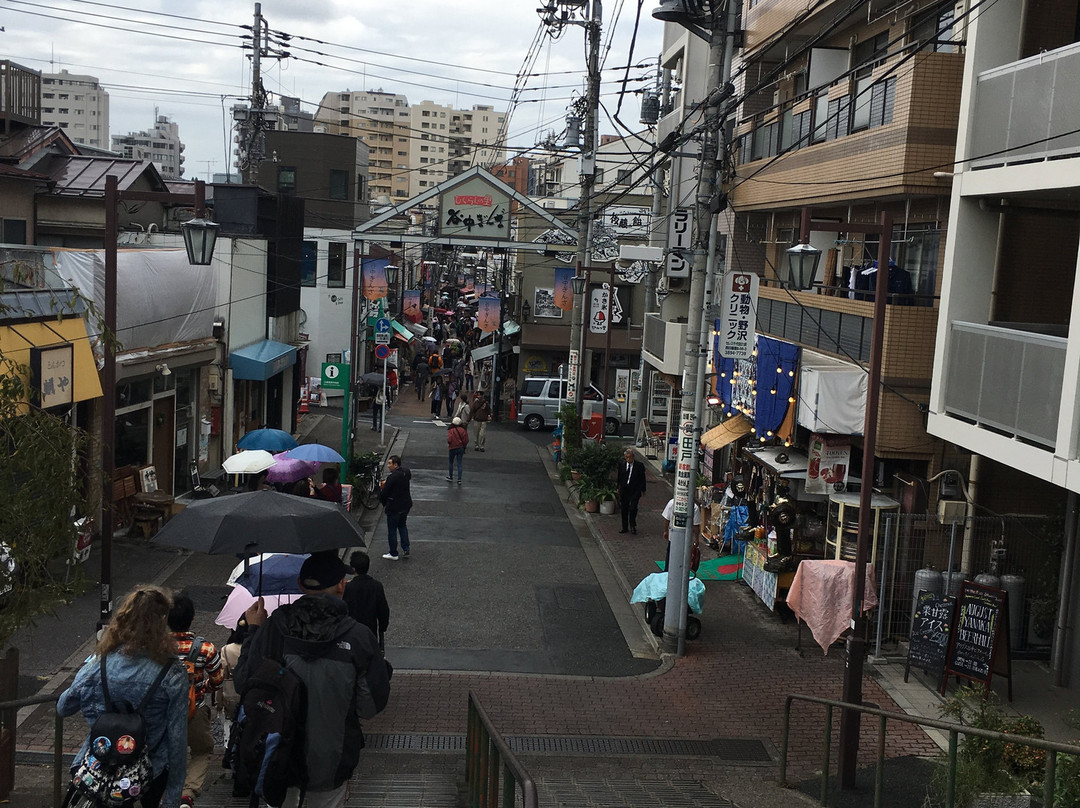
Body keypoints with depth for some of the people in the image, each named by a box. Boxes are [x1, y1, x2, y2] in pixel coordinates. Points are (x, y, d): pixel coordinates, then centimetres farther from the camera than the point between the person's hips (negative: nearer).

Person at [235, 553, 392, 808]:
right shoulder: (359, 637, -18)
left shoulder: (274, 627, -16)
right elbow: (372, 706, -12)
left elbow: (244, 685, -7)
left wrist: (253, 631, 4)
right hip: (329, 762, -1)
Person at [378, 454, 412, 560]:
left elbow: (384, 492, -21)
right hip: (406, 504, 8)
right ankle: (406, 549, 24)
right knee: (402, 526, 26)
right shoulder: (406, 473, -1)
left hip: (394, 507, -8)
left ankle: (393, 554, 16)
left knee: (392, 530, 7)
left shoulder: (392, 477, -25)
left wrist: (384, 503, 0)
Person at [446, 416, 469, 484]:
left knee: (451, 462, 17)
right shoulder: (463, 430, -3)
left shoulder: (451, 430, -15)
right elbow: (466, 440, 0)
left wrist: (448, 444, 0)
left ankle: (450, 477, 27)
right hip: (461, 448, 3)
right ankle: (459, 479, 1)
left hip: (453, 448, -3)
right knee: (459, 464, 6)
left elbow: (449, 439, -22)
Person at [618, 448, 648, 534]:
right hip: (624, 490, 4)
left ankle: (633, 526, 7)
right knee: (624, 509, 10)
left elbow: (642, 479, 0)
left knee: (633, 509, -12)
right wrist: (619, 489, 13)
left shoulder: (639, 465, -5)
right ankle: (625, 527, 21)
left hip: (635, 491, -4)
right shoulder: (622, 465, 4)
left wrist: (642, 490, -1)